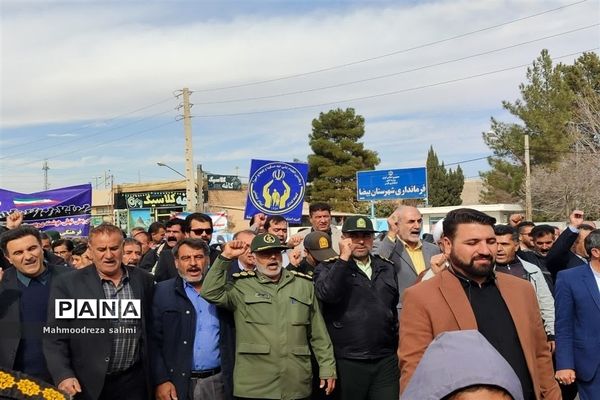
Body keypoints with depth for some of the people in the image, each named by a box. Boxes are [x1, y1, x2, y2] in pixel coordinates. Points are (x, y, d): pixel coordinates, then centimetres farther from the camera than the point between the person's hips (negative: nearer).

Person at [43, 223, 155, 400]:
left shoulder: (143, 280, 2)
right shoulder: (67, 284, -6)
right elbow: (54, 337, -7)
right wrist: (64, 376, -17)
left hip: (134, 382, 2)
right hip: (88, 385, -2)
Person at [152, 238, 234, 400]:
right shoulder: (163, 292, 0)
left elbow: (233, 337, 7)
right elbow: (154, 339, -3)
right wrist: (161, 380, -9)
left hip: (219, 382, 2)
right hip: (177, 383, -1)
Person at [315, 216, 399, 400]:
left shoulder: (386, 268, 12)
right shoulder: (328, 267, -1)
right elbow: (327, 294, -22)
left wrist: (398, 345, 17)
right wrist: (344, 257, -19)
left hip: (386, 360, 3)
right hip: (347, 362, -3)